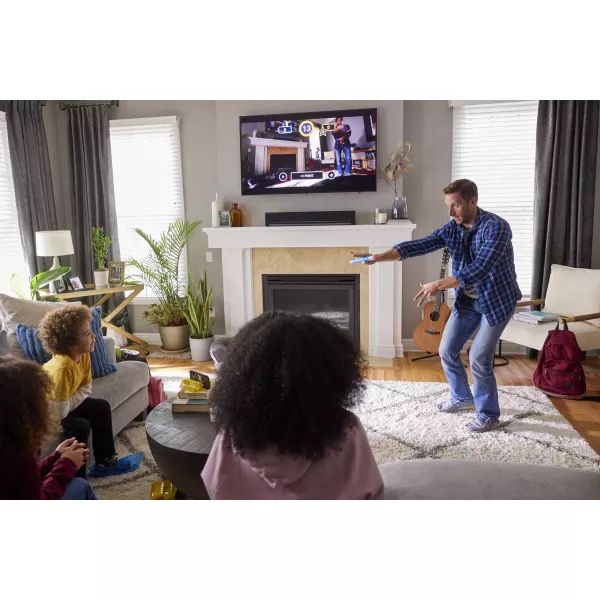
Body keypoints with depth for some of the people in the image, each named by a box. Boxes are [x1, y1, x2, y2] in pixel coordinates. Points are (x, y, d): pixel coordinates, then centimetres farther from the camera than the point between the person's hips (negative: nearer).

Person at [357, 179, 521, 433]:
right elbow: (420, 245, -13)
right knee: (447, 350, 9)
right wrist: (379, 257, -24)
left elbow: (479, 269, -35)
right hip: (467, 299, 7)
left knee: (479, 358, -9)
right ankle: (462, 397, 33)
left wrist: (438, 285, -38)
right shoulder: (452, 228, -4)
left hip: (496, 300, -7)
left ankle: (489, 415, 13)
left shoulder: (496, 227, -25)